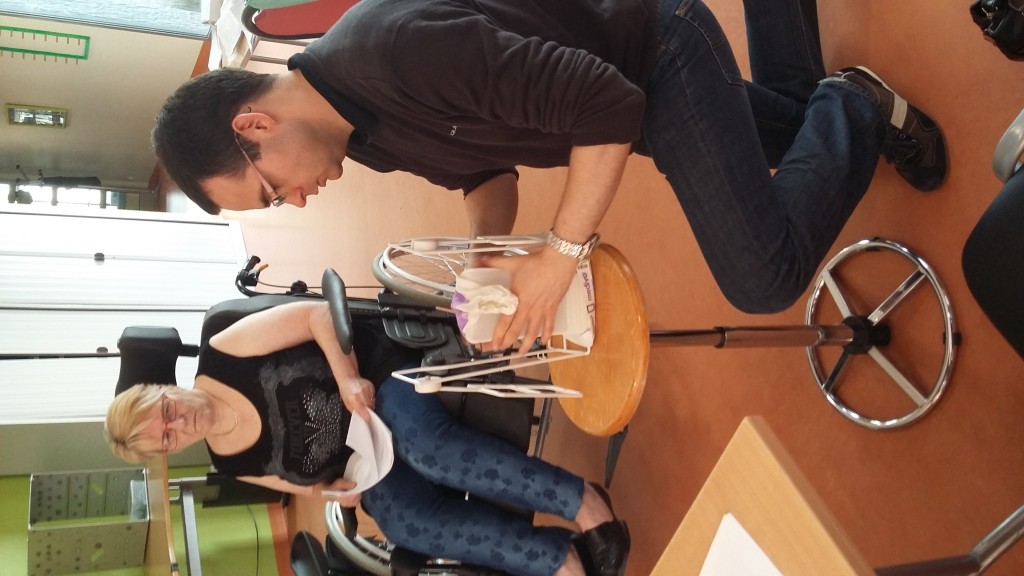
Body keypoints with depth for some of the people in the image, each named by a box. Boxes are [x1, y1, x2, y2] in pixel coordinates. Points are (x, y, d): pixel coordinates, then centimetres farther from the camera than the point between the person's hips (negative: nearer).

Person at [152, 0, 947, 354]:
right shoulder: (356, 125, -6)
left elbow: (610, 106, -33)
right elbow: (485, 166, 5)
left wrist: (560, 255, -30)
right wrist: (488, 266, -11)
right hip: (630, 91, 8)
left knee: (763, 281, -8)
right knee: (786, 119, 29)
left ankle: (857, 107, 11)